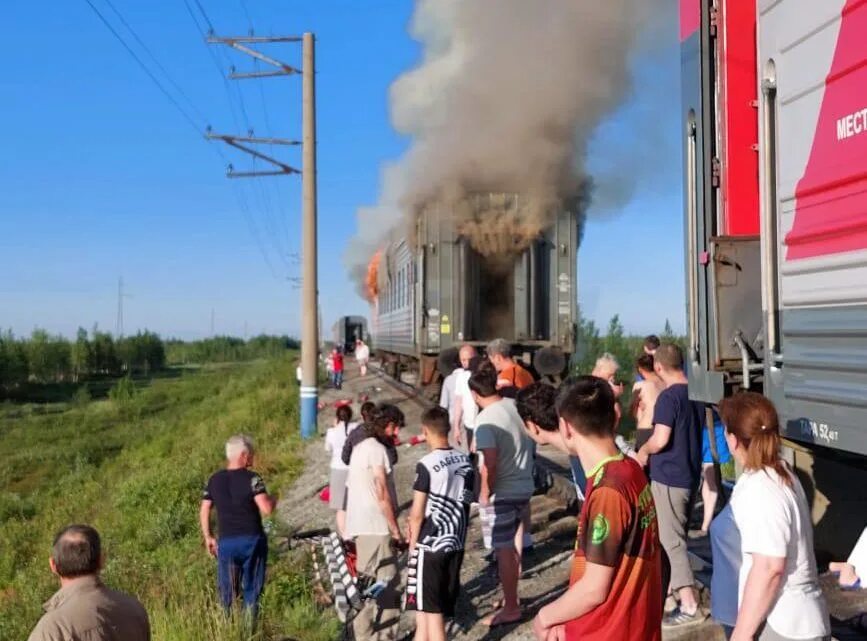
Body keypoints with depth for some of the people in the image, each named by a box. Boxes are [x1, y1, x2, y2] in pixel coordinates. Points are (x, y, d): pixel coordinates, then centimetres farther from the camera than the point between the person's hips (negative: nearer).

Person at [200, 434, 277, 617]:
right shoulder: (252, 478, -12)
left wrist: (208, 537, 15)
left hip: (226, 542, 3)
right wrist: (273, 500, 2)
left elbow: (204, 512, 5)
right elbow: (266, 509, -20)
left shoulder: (214, 480, 3)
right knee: (252, 589, 11)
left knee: (227, 592, 12)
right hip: (252, 540, -3)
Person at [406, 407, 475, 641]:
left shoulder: (427, 465, -15)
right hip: (455, 543, 6)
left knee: (432, 610, 3)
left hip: (430, 545, -6)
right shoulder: (465, 461, 4)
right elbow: (464, 502, 11)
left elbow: (417, 513, -13)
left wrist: (412, 544, -1)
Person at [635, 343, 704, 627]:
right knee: (676, 536, 23)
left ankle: (689, 606, -2)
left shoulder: (668, 396, -19)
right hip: (690, 475, 9)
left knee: (671, 540, -3)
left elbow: (660, 440, -26)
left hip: (668, 478, -9)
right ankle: (676, 585, 38)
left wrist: (643, 452, -6)